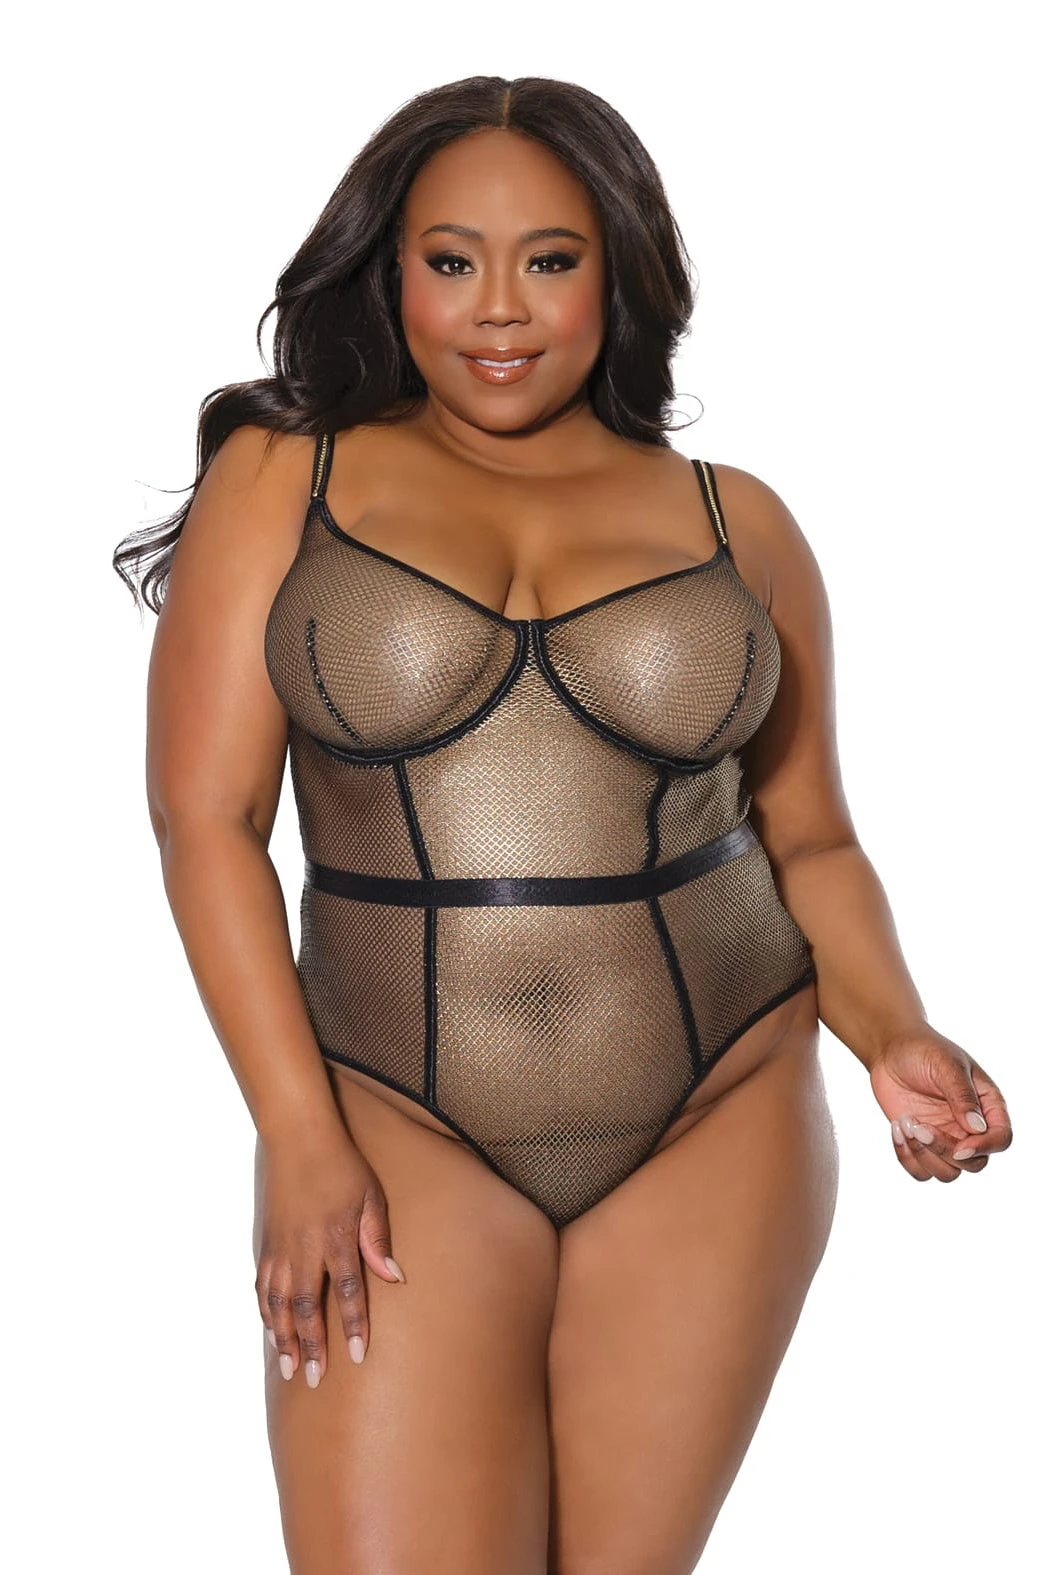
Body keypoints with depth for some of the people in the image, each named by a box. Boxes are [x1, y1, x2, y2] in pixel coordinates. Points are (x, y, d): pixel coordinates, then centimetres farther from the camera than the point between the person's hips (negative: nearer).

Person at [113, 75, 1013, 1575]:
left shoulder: (737, 523, 8)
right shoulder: (279, 479, 3)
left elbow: (811, 840, 13)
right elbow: (208, 817, -2)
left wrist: (894, 1035, -6)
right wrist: (299, 1139, -9)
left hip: (720, 1122, 2)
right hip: (401, 1130, -1)